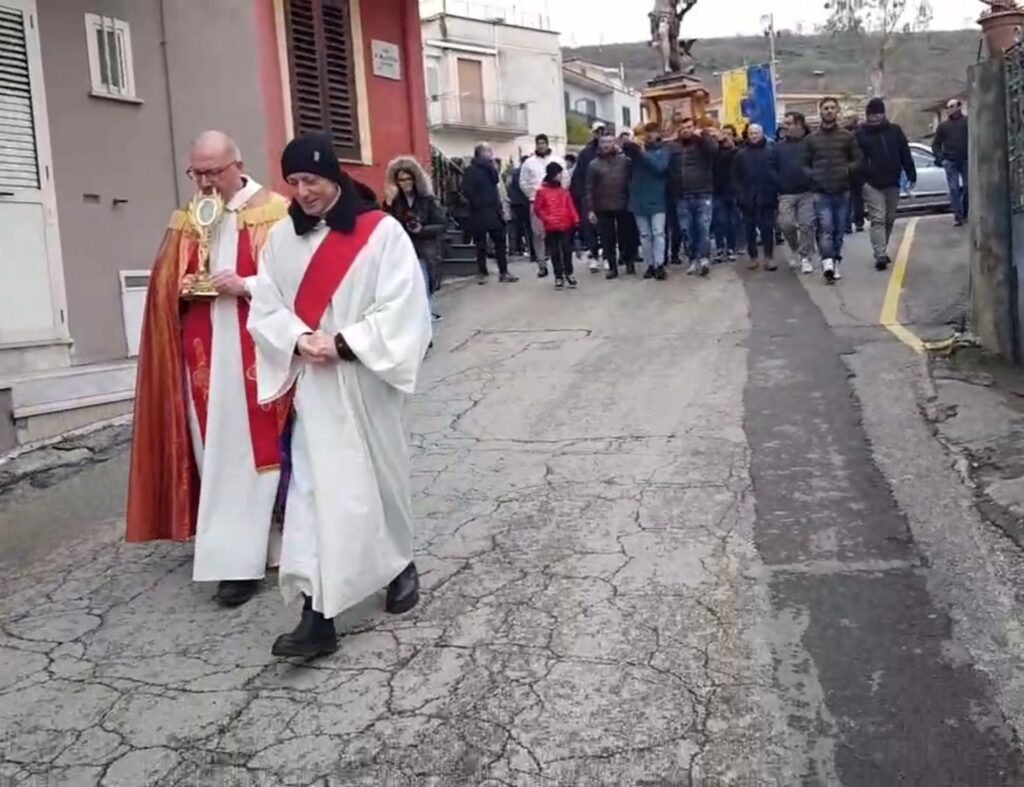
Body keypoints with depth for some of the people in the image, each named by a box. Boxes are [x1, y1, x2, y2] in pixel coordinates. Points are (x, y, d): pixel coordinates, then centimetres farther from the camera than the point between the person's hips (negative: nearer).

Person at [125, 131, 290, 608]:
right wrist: (183, 289, -4)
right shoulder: (185, 221, 13)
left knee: (256, 446, -1)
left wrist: (247, 286, -18)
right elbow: (165, 285, 17)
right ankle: (241, 546, 17)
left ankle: (242, 557, 6)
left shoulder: (274, 212, -3)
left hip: (256, 354, -5)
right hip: (204, 356, 5)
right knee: (215, 450, 6)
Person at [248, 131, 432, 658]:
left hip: (368, 379, -2)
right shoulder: (282, 239, 4)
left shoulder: (381, 232, -8)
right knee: (315, 487, -4)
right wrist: (299, 340, -15)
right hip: (313, 384, 2)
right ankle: (317, 618, -4)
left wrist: (345, 343, -18)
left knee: (381, 474, 13)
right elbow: (266, 308, 4)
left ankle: (400, 564, 40)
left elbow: (402, 307, -13)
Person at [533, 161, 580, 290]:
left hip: (566, 226, 3)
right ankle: (559, 277, 12)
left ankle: (568, 274, 19)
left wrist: (575, 220, -3)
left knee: (567, 250, 5)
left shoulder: (564, 190, 8)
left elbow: (570, 206, 7)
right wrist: (546, 219, -13)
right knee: (555, 253, 4)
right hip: (551, 227, -3)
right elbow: (538, 208, -2)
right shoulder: (542, 191, -4)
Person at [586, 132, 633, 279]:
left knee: (625, 237, 9)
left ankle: (628, 263, 24)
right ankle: (612, 267, 11)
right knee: (608, 239, 3)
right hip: (603, 208, 0)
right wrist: (590, 209, -7)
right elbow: (590, 188, -2)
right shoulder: (594, 165, 1)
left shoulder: (624, 160, 3)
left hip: (623, 205, 0)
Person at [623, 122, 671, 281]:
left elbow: (660, 167, -14)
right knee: (644, 235, 7)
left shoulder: (663, 150, 2)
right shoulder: (638, 149, 9)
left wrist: (644, 153, -16)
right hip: (639, 199, 3)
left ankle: (660, 265, -7)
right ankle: (650, 265, 13)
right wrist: (629, 147, -25)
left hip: (656, 199, -3)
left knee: (658, 233, -6)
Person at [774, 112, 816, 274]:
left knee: (806, 224, -5)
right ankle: (795, 250, 21)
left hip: (807, 192, -2)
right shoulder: (780, 146, 9)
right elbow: (773, 168, 9)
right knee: (786, 225, -5)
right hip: (786, 194, 2)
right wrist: (778, 185, -1)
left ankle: (805, 257, 5)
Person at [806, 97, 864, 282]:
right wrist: (812, 175, -7)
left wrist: (847, 170, -11)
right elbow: (804, 164, 13)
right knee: (825, 227, -18)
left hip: (843, 191, 2)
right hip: (821, 192, -2)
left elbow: (859, 160, 9)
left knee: (839, 230, 6)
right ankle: (828, 262, -29)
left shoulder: (848, 136, 9)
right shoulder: (812, 138, 9)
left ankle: (835, 262, 17)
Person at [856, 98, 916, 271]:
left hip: (892, 183, 4)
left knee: (889, 220, 12)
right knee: (878, 219, -11)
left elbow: (905, 155, 8)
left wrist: (911, 175, 3)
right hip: (872, 184, -4)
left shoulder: (895, 131, 7)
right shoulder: (861, 134, -1)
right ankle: (881, 255, -17)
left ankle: (882, 252, 26)